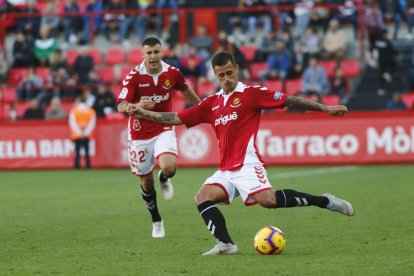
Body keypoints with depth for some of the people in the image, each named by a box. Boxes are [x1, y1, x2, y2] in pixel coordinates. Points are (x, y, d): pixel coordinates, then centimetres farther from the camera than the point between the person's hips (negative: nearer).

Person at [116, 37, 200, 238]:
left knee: (169, 167, -26)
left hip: (163, 129, 0)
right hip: (139, 133, 0)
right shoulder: (134, 76, -14)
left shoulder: (172, 73, -7)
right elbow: (121, 106, -23)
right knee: (146, 180, 8)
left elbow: (185, 90, 15)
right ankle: (156, 221, 31)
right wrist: (136, 107, -45)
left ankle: (164, 180, 14)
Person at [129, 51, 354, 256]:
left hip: (246, 165, -7)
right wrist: (144, 113, 12)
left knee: (268, 200, -27)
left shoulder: (251, 93, 0)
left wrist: (325, 109, -10)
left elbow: (288, 101, -4)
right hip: (226, 169, 7)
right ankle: (226, 244, -21)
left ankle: (323, 201, -14)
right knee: (203, 197, -12)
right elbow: (177, 119, 18)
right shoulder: (212, 103, 16)